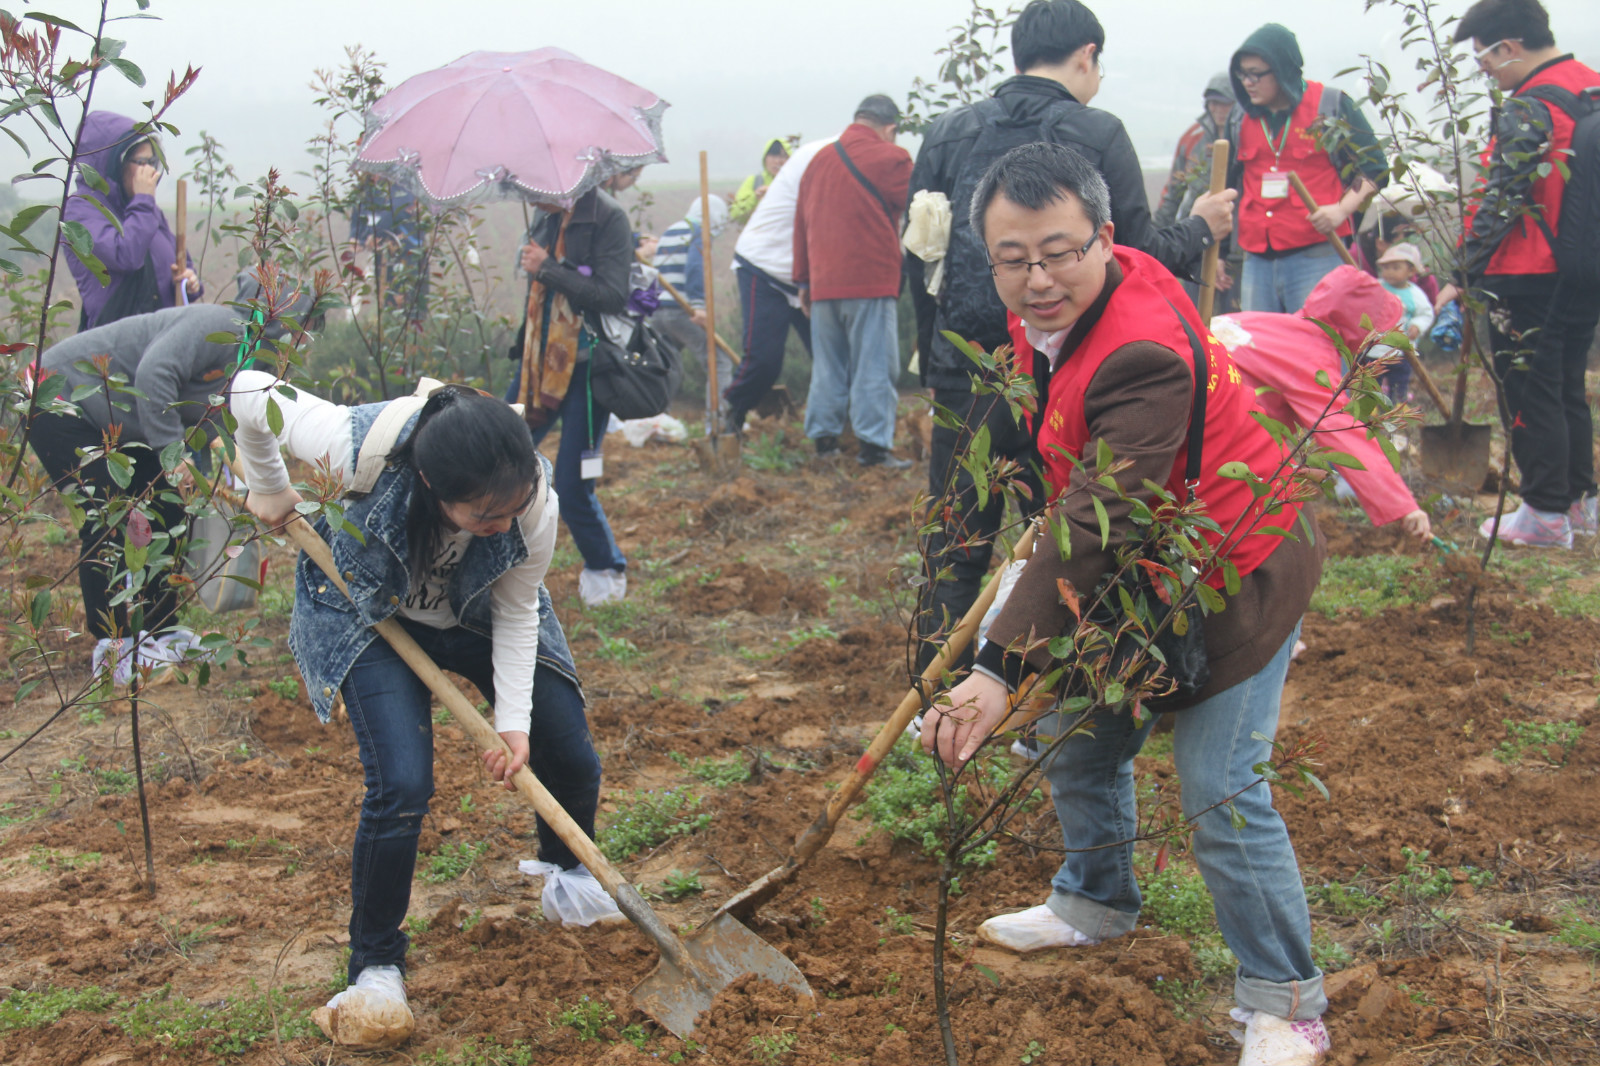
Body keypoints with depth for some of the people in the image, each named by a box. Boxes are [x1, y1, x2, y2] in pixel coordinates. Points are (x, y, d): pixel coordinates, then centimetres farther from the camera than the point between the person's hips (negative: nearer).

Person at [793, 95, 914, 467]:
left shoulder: (819, 160, 13)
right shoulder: (890, 159, -5)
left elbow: (801, 223, 16)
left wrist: (804, 281, 21)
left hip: (823, 283, 6)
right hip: (871, 281, -5)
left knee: (827, 365, 14)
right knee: (874, 366, -1)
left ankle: (823, 437, 17)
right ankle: (874, 444, -3)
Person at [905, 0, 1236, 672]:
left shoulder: (947, 132, 5)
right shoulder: (1098, 134, -6)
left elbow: (918, 258, 9)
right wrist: (1199, 230, 15)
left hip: (963, 376, 2)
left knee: (955, 554, 10)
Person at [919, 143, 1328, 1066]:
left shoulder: (1143, 357, -35)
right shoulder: (1050, 313, -4)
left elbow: (1096, 530, -40)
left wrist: (1002, 670, -43)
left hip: (1230, 579, -9)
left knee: (1221, 792, -10)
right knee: (1077, 740, 18)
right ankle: (1098, 901, 44)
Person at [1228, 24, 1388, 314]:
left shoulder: (1331, 105, 1)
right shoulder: (1242, 117, 14)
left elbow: (1374, 167, 4)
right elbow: (1227, 182, 24)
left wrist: (1342, 208, -14)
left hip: (1317, 257, -5)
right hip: (1256, 257, 5)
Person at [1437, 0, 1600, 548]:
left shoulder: (1528, 109, -18)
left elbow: (1498, 204, -20)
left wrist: (1463, 277, -15)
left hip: (1529, 277, -9)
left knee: (1528, 394, 0)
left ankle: (1546, 513, 3)